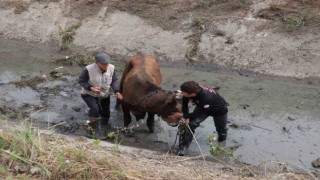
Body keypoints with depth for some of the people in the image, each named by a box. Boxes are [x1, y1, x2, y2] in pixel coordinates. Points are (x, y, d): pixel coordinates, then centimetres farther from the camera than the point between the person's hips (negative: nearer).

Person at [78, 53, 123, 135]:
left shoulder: (111, 68, -20)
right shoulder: (89, 69, -29)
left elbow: (114, 81, -10)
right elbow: (81, 81, -17)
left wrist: (117, 92, -28)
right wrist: (91, 88, -32)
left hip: (105, 95, 4)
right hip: (89, 94, -4)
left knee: (106, 113, 14)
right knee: (95, 109, -28)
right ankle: (92, 127, -3)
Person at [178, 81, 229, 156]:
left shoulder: (206, 97, -49)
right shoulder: (190, 90, -34)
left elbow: (200, 112, -33)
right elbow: (184, 104, -18)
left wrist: (188, 117, -25)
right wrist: (186, 117, -27)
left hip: (219, 110, -4)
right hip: (201, 106, 4)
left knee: (221, 129, 21)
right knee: (190, 124, -18)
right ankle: (183, 148, -11)